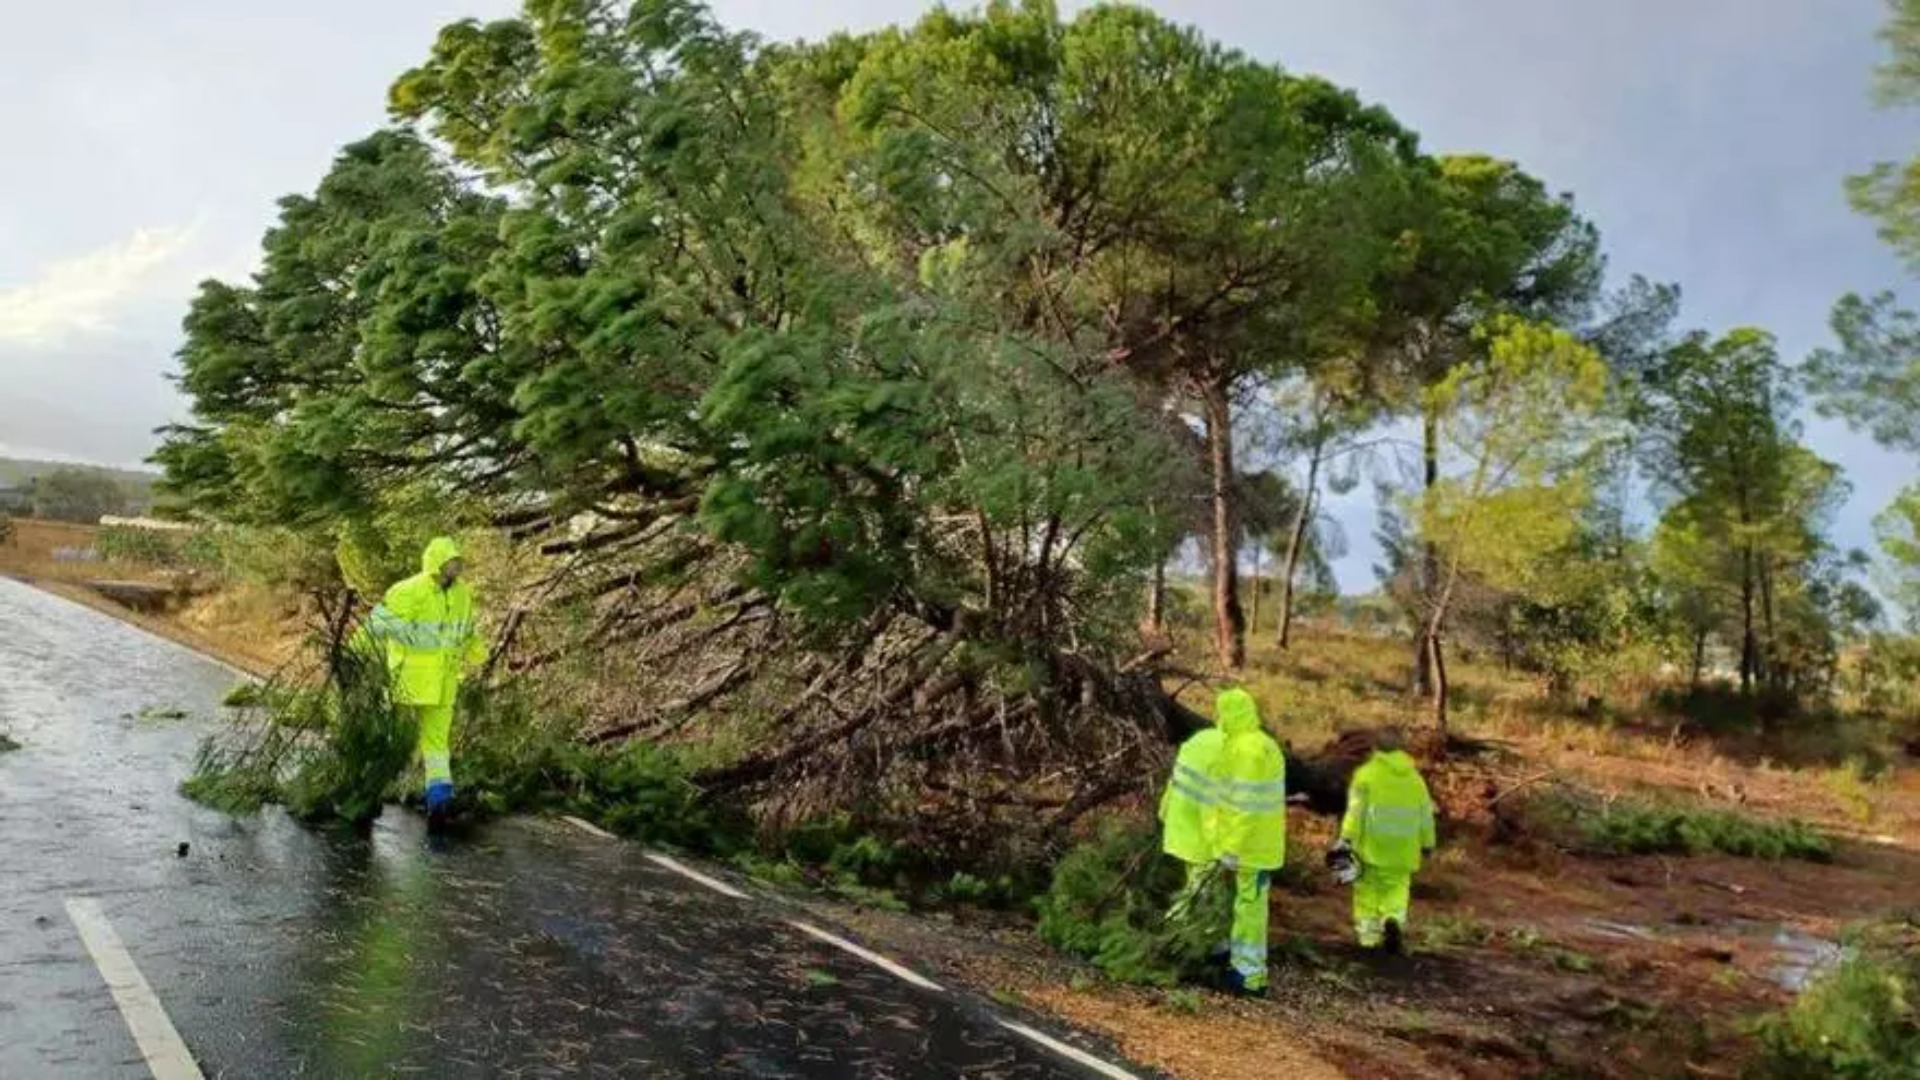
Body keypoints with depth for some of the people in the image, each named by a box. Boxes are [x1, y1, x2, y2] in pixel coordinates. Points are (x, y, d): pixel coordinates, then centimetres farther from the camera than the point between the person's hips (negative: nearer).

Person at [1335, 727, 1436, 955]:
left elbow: (1355, 810, -11)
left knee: (1368, 890, 9)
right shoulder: (1415, 778, 9)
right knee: (1396, 890, 12)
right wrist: (1427, 844, 27)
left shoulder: (1366, 774, -5)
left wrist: (1346, 839, -12)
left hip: (1371, 847, -3)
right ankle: (1394, 920, -13)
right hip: (1402, 850, 3)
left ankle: (1369, 936, 9)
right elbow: (1426, 815, 15)